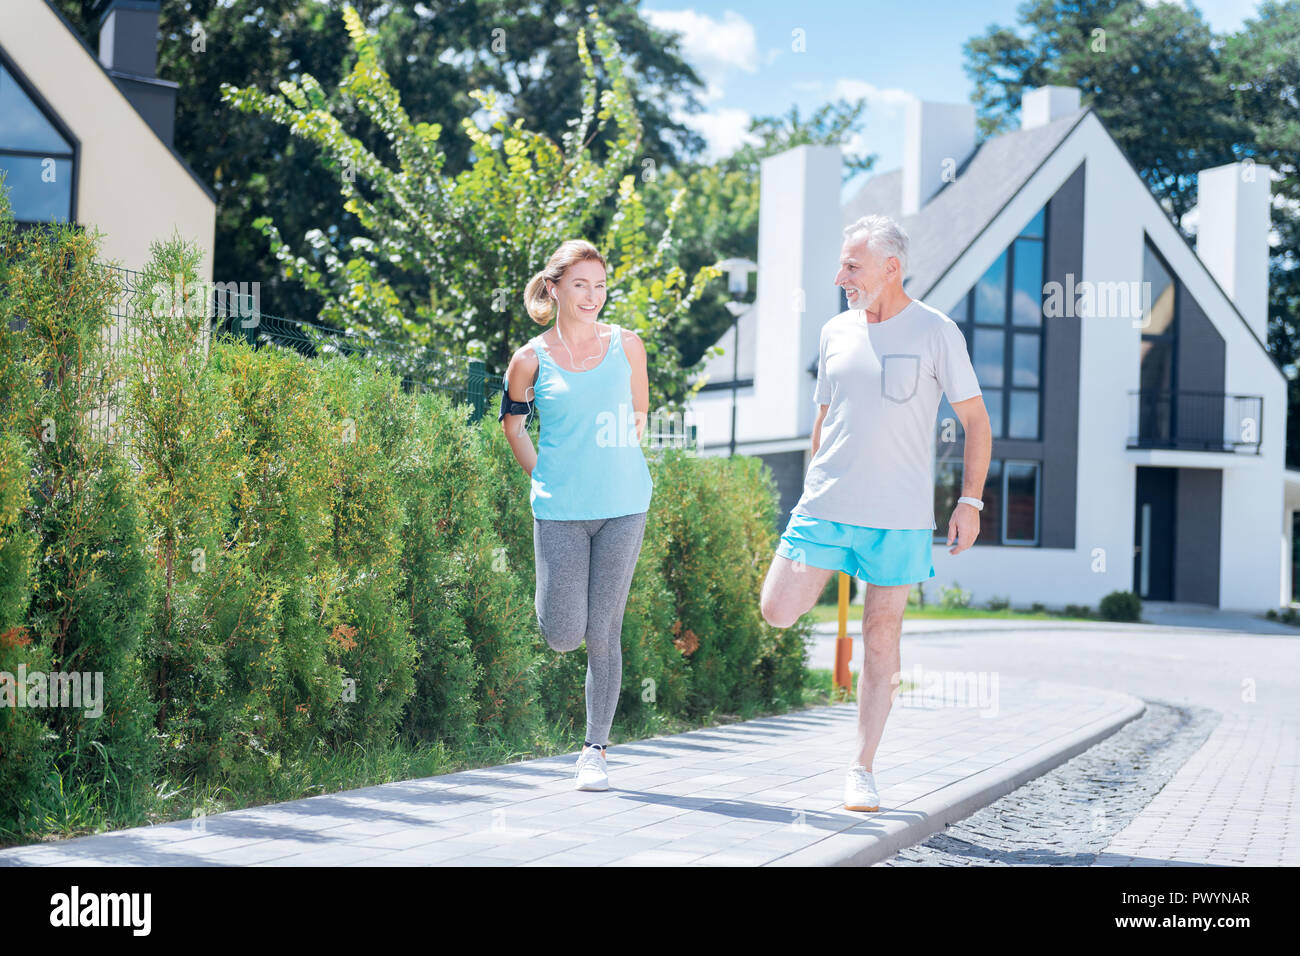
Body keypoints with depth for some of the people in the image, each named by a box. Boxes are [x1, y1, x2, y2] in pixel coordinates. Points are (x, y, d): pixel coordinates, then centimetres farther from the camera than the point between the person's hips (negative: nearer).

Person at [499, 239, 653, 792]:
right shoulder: (532, 359, -1)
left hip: (622, 507, 1)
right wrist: (543, 477, 6)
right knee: (562, 635, -5)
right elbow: (513, 423, 14)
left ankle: (595, 750, 12)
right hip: (559, 511, -1)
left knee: (603, 633, 1)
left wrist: (619, 467, 12)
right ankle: (556, 595, 32)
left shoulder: (625, 346, 4)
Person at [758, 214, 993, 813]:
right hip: (825, 507, 3)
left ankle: (862, 770, 11)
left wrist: (970, 500, -6)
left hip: (900, 516, -3)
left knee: (882, 638, 1)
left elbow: (975, 420, 1)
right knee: (778, 611, -8)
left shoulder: (935, 332, -3)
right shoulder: (835, 332, 9)